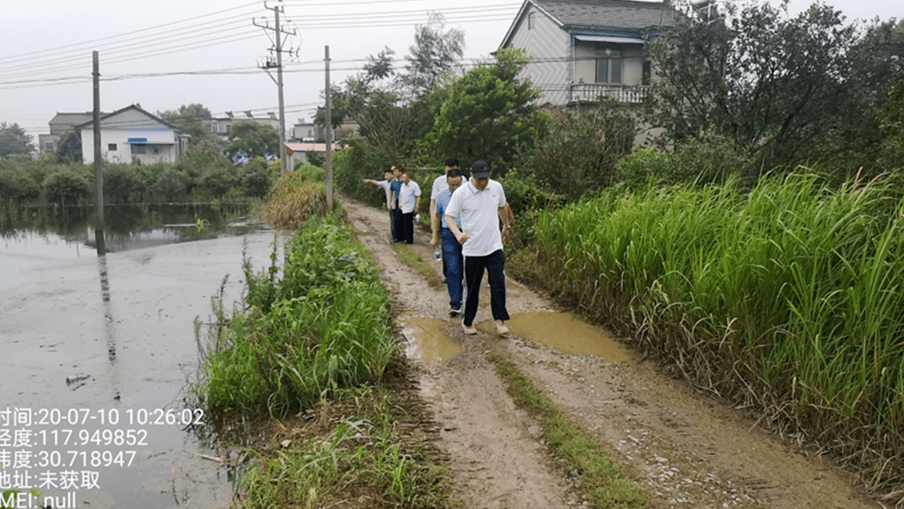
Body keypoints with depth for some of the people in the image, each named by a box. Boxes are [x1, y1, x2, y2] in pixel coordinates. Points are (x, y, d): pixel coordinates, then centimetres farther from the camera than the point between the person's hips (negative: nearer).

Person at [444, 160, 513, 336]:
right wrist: (458, 233, -27)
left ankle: (500, 321, 7)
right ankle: (467, 321, 23)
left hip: (494, 247, 3)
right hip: (472, 249, -2)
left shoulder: (496, 187, 2)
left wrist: (506, 226, 33)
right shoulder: (461, 193, -11)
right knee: (472, 288, 7)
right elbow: (449, 216, -9)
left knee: (498, 283, -4)